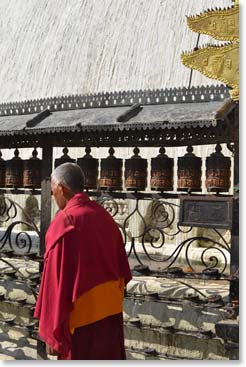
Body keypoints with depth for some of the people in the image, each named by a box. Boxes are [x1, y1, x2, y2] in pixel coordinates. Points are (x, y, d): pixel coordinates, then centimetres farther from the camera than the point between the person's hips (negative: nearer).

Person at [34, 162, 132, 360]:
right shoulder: (105, 216, 3)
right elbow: (122, 268, 9)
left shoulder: (64, 222, -17)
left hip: (80, 316, -6)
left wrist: (52, 332, -12)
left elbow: (56, 281, -18)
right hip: (110, 311, 7)